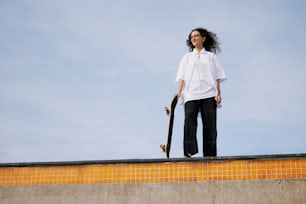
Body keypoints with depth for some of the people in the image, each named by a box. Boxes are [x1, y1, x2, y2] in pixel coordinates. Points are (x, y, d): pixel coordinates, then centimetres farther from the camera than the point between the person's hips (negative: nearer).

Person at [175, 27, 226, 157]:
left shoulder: (211, 56, 19)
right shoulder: (187, 57, 21)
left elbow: (218, 76, 11)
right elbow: (182, 76, 12)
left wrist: (219, 93, -1)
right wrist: (179, 92, -3)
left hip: (209, 94, 0)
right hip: (191, 94, 0)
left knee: (210, 124, -5)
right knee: (189, 121, -18)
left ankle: (210, 155, -2)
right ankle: (189, 152, -26)